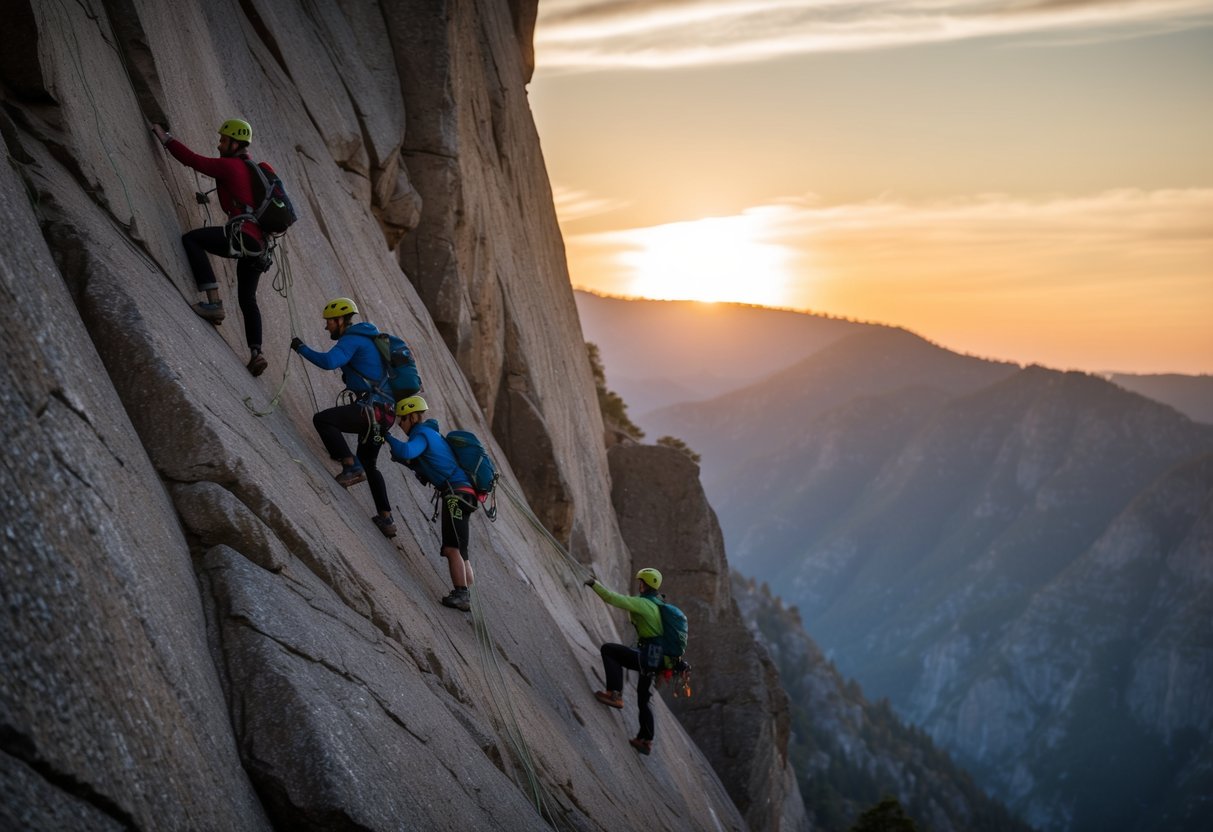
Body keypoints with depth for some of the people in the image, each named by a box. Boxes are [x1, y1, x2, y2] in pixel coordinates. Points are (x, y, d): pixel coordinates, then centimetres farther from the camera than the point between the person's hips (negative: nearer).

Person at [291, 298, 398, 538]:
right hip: (385, 413, 10)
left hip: (372, 408, -10)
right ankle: (386, 520, 21)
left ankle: (351, 467, -19)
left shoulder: (352, 339, -7)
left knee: (322, 419, -15)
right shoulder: (366, 338, 23)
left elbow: (329, 361, -24)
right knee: (368, 463, 20)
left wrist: (301, 348, -11)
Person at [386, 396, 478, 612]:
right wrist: (402, 460, 19)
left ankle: (461, 595, -24)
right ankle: (463, 596, 14)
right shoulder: (432, 434, 25)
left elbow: (406, 451, -26)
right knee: (459, 551, 13)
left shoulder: (422, 434, -5)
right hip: (460, 495, 11)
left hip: (456, 493, -11)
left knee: (452, 548, -18)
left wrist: (388, 438, -8)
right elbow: (425, 467, 33)